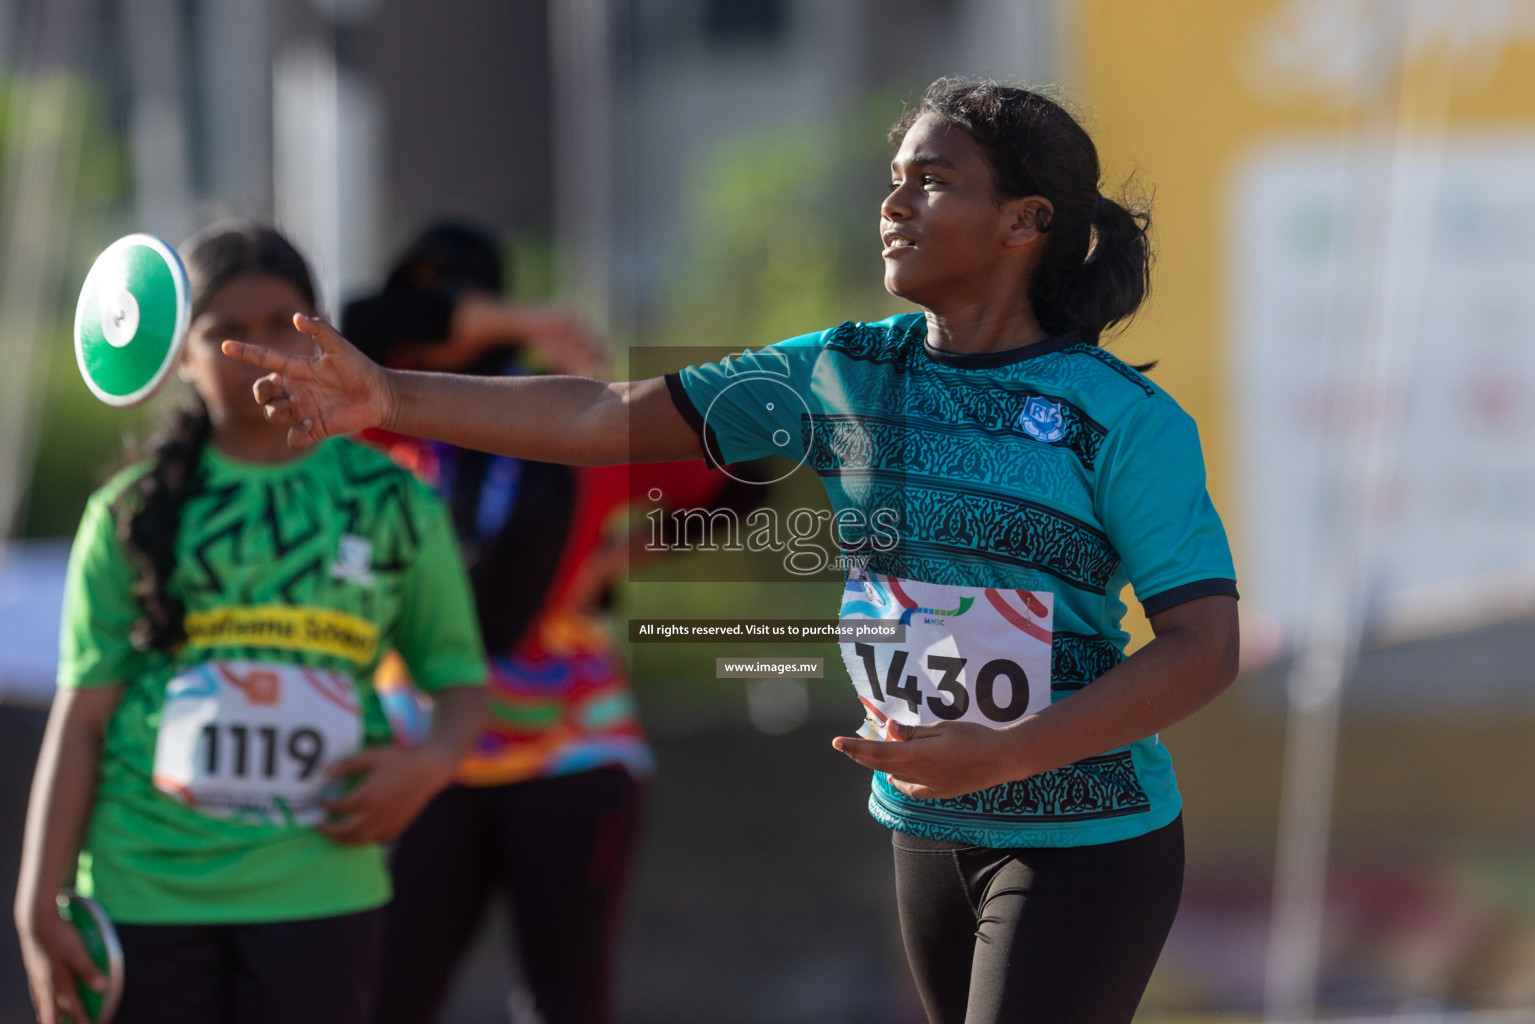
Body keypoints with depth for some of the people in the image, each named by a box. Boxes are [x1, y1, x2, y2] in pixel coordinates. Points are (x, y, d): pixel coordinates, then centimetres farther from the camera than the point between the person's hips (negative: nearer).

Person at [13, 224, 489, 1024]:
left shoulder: (390, 502, 7)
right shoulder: (135, 512, 4)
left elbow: (459, 676, 11)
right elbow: (82, 716, 2)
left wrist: (430, 762, -12)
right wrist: (39, 906, -3)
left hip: (317, 890, 0)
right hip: (144, 889, 0)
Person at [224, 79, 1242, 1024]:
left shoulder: (1124, 417, -13)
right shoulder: (843, 375, 2)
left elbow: (1207, 644, -16)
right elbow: (611, 416, -4)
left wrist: (999, 757, -27)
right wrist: (392, 397, -16)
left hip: (1084, 848, -6)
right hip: (928, 827, 6)